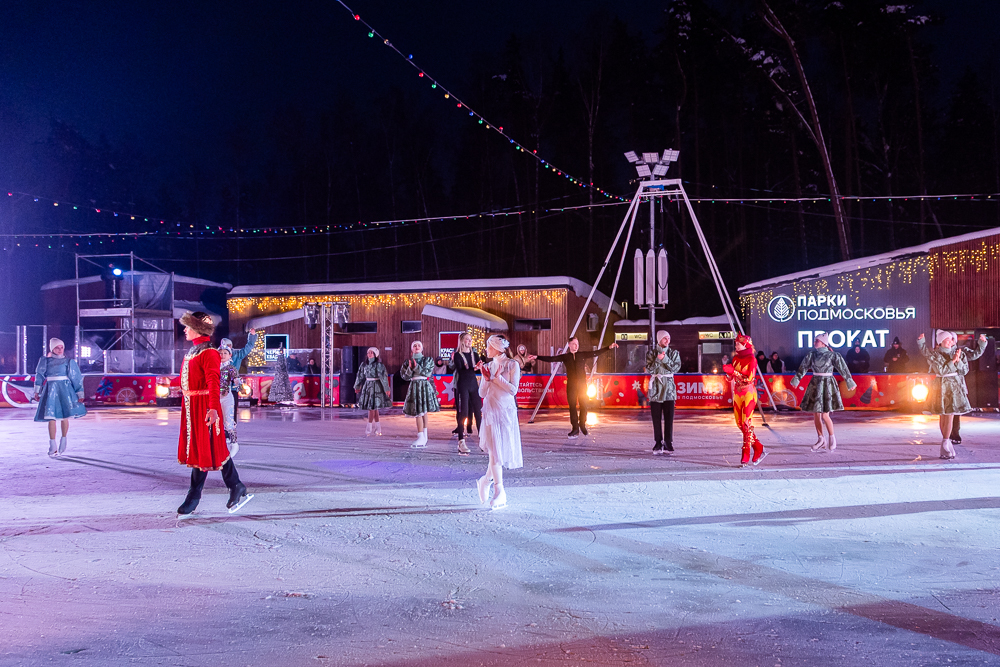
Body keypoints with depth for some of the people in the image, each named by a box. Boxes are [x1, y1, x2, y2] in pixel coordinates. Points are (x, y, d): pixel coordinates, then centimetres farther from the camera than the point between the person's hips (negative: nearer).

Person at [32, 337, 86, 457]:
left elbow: (77, 378, 6)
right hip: (50, 390, 0)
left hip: (65, 390, 0)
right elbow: (39, 375, 7)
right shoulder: (45, 361, 11)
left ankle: (63, 440, 17)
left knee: (65, 416, -3)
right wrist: (37, 391, -3)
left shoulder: (69, 362, 7)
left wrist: (80, 394, 2)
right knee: (51, 418, -5)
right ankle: (53, 447, -4)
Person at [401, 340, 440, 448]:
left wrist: (416, 367, -14)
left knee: (422, 411, -11)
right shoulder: (408, 361, 13)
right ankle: (424, 439, 7)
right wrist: (410, 368, -11)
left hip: (424, 386, -3)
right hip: (414, 386, 3)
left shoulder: (428, 360, 6)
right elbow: (404, 376, 6)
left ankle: (421, 438, -14)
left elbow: (427, 372, -6)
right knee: (419, 412, 2)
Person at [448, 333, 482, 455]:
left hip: (474, 385, 5)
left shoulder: (475, 354, 12)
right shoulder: (457, 355, -2)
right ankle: (461, 441, -8)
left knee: (479, 412, 2)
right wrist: (474, 368, -27)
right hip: (462, 386, -5)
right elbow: (460, 371, -15)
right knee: (463, 413, -8)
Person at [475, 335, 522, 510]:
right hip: (490, 411, 2)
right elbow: (482, 393, 6)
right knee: (494, 450, -5)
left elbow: (513, 390, -9)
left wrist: (498, 377, -13)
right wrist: (486, 378, -9)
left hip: (506, 411, -1)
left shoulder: (512, 365, -1)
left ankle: (487, 479, 27)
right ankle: (499, 492, -2)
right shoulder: (488, 366, 8)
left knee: (501, 449, 5)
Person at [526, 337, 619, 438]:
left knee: (583, 405, 1)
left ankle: (582, 425, 19)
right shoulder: (565, 357, 4)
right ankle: (575, 429, 3)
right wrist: (536, 357, -12)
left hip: (582, 383, 1)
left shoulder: (583, 355, 7)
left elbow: (596, 353, 7)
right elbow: (551, 359, -2)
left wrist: (609, 347, 1)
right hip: (571, 384, -1)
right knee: (572, 406, -1)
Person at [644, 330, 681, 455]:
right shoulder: (651, 353, 7)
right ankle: (657, 445, 1)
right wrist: (658, 359, -14)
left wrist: (665, 359, -14)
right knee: (656, 418, -2)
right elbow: (649, 370, -4)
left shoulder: (674, 353, 10)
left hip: (669, 389, 1)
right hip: (655, 389, -1)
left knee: (669, 418, -3)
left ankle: (668, 444, 2)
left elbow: (676, 367, -5)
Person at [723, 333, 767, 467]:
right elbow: (731, 378, 12)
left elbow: (749, 379, -18)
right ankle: (758, 448, 19)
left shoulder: (751, 359, -9)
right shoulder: (736, 358, 9)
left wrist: (734, 371, -20)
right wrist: (728, 371, -8)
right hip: (737, 393, 7)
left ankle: (745, 457, -5)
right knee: (739, 423, 6)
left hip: (748, 393, -7)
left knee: (747, 423, -8)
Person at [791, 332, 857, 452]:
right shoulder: (812, 354, 5)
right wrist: (796, 379, 9)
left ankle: (832, 437, 11)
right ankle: (821, 440, 18)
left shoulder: (833, 355, -6)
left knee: (824, 415, -10)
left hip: (827, 385, -5)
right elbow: (803, 367, 11)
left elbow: (843, 369, 0)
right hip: (815, 385, 5)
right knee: (815, 414, 6)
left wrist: (850, 382, 4)